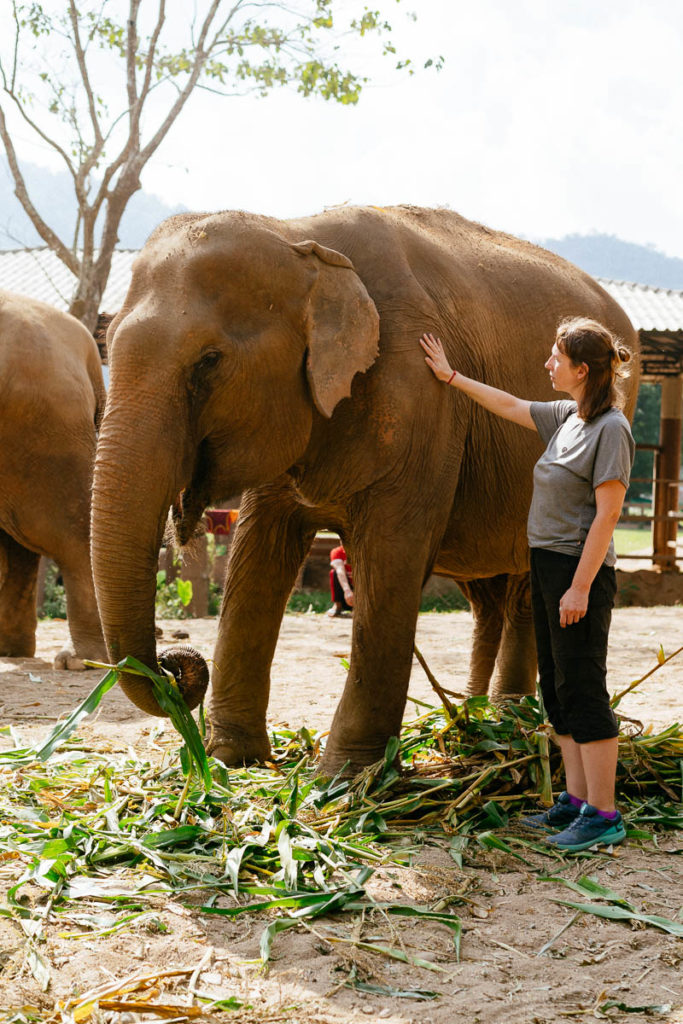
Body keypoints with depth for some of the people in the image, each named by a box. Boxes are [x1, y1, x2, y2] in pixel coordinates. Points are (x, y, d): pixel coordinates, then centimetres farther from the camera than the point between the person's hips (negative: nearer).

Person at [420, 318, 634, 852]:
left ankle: (604, 816, -4)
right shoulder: (566, 418, 11)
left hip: (581, 570, -9)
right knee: (558, 689, 11)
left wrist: (580, 587, -21)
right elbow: (511, 407, 27)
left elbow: (607, 513, -18)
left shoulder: (611, 429, -14)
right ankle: (577, 801, 18)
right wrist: (452, 377, 34)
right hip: (548, 565, 9)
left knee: (582, 692, -8)